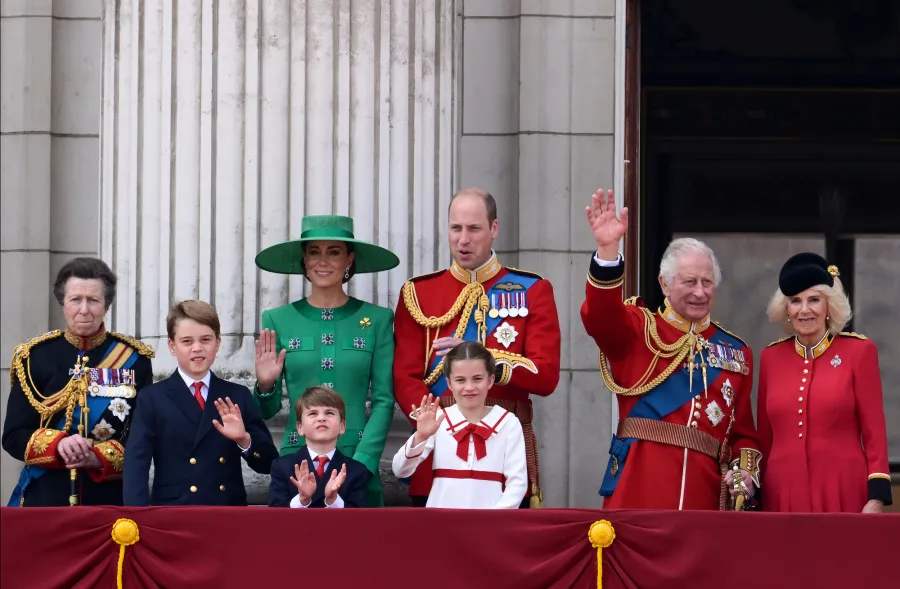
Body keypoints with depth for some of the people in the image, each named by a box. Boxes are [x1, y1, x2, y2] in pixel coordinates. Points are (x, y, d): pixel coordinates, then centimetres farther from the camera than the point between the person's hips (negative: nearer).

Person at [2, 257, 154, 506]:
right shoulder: (35, 357, 3)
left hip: (112, 499, 0)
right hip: (45, 499, 0)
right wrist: (57, 445, -18)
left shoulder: (134, 359, 2)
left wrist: (100, 457, -17)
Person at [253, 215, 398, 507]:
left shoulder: (377, 319, 3)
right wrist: (265, 385, -12)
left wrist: (360, 463, -11)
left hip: (359, 462, 0)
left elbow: (383, 401, 0)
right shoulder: (278, 321, 5)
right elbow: (269, 410, 9)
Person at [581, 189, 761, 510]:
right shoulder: (638, 330, 8)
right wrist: (608, 248, -28)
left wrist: (745, 471, -3)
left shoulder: (736, 352, 17)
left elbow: (744, 431, 17)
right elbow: (600, 316, -15)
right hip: (638, 491, -3)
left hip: (703, 493, 3)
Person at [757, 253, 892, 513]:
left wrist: (877, 497, -10)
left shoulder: (859, 350, 1)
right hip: (783, 495, 3)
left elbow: (874, 432, -2)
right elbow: (764, 437, 14)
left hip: (843, 494, -3)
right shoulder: (771, 357, 9)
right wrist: (756, 496, 12)